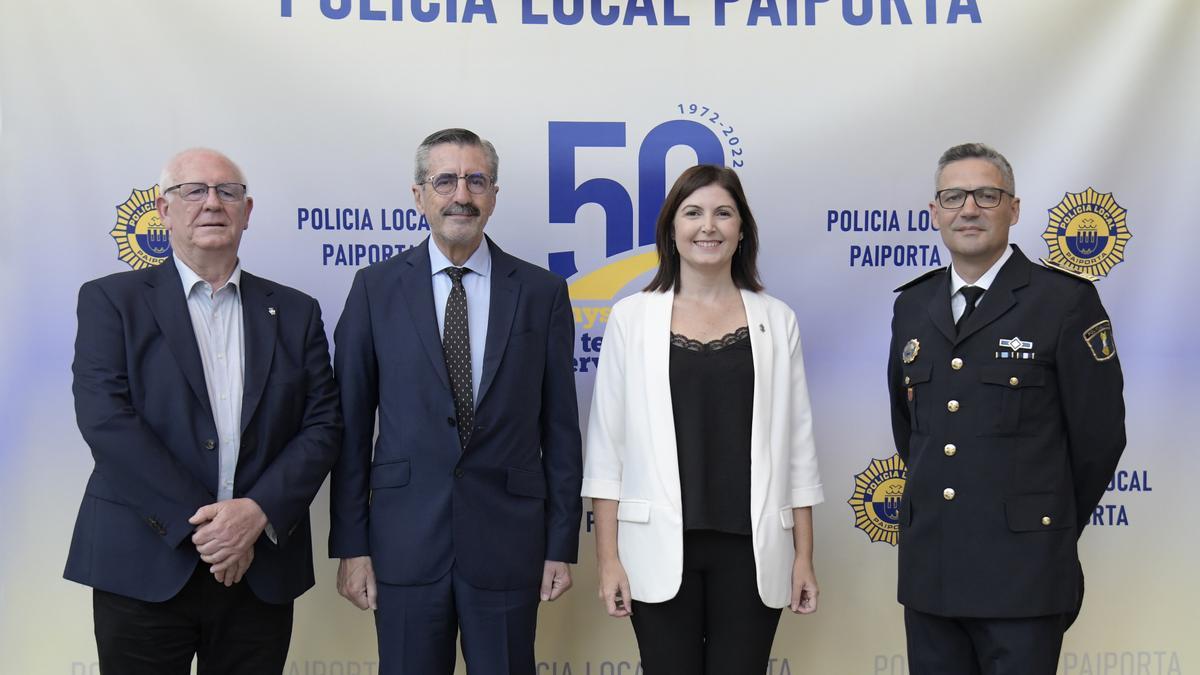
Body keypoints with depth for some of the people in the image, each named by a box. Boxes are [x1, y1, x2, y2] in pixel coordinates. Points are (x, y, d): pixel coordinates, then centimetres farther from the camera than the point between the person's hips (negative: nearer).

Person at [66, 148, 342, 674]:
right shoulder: (111, 300, 2)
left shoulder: (295, 313, 10)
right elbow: (104, 417, -9)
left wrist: (258, 512, -12)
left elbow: (322, 424, 3)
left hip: (261, 567, 2)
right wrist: (198, 524, -15)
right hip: (144, 567, -2)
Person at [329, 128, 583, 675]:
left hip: (508, 541, 0)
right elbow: (351, 425, 2)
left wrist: (562, 545, 1)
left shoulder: (542, 292, 2)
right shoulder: (375, 289, 1)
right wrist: (350, 546, -1)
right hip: (405, 541, 0)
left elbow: (560, 425, 3)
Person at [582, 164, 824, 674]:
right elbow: (607, 442, 1)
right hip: (660, 548, -1)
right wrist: (608, 557, -3)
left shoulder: (776, 321, 6)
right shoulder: (631, 317, 2)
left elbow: (796, 444, 7)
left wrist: (804, 556, 3)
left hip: (752, 549, 1)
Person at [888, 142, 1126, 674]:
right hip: (928, 570, 5)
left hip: (1021, 571, -4)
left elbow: (1099, 435, -3)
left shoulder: (1065, 300, -6)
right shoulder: (913, 305, 10)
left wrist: (1050, 528, 6)